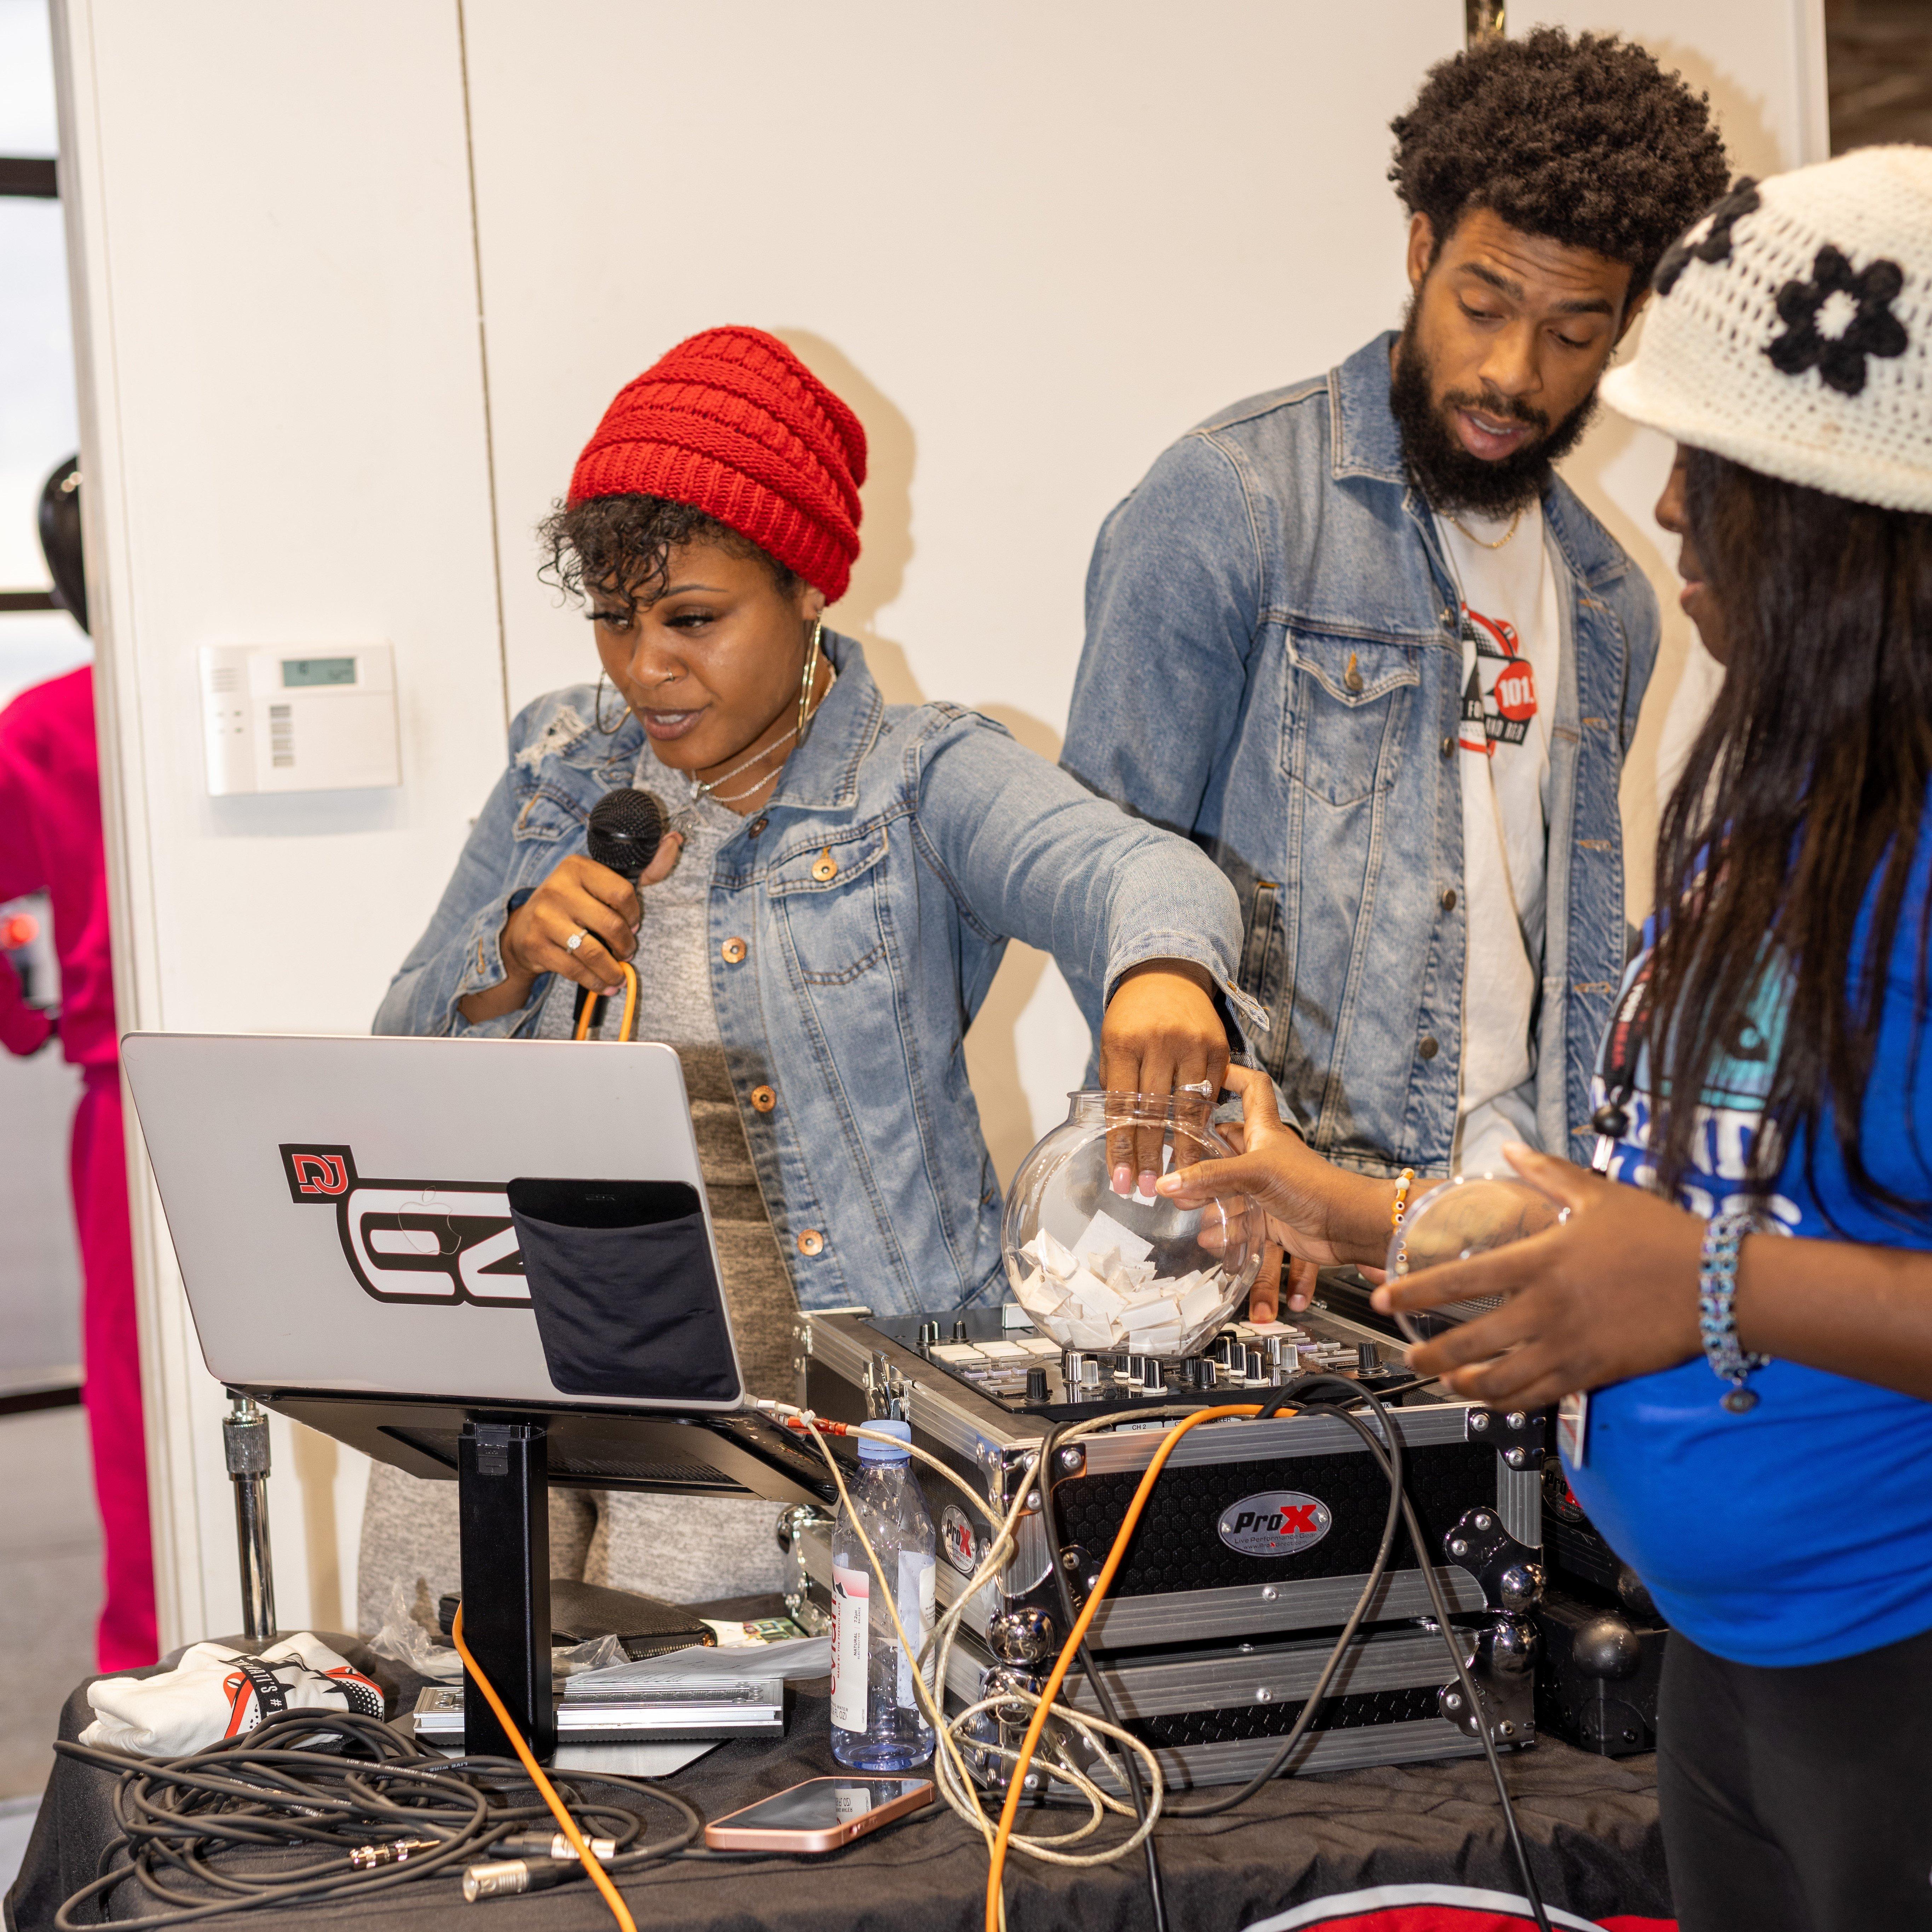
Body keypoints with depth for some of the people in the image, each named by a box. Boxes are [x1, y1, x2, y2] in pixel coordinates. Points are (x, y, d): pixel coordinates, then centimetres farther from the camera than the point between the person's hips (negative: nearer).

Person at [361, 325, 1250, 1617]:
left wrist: (1163, 975, -43)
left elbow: (1124, 868, -19)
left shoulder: (920, 782, 1)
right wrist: (510, 953, -6)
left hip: (852, 1359, -3)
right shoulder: (562, 773, 14)